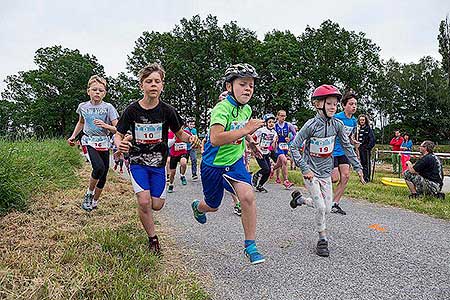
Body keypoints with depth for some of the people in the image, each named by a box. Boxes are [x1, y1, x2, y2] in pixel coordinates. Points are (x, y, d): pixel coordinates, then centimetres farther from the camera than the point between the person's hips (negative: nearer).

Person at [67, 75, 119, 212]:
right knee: (99, 167, -25)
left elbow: (117, 129, -9)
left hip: (104, 143, 1)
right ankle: (89, 193, 1)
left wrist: (105, 125, -27)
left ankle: (95, 201, 28)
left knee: (103, 173, 5)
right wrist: (73, 136, 15)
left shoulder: (108, 107, -5)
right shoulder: (83, 106, 3)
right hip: (89, 141, -1)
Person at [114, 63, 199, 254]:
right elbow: (118, 135, -1)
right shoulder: (132, 110, -10)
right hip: (137, 161, -1)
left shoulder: (167, 110, -8)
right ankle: (152, 239, 8)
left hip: (158, 162, 1)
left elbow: (180, 133, 3)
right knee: (144, 201, -15)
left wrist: (190, 138, -20)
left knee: (157, 205, -1)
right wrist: (119, 144, -25)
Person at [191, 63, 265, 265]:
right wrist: (246, 130, -43)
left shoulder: (246, 109, 0)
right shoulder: (222, 108, -25)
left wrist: (250, 141, 20)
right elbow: (215, 138, -42)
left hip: (235, 162, 5)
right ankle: (198, 206, 56)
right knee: (212, 207, 16)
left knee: (248, 196, -21)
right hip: (213, 164, -4)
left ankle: (250, 246, -6)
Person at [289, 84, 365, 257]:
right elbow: (294, 147, -15)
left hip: (326, 172, 5)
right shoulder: (311, 124, -17)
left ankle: (300, 199, 32)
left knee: (327, 209, 7)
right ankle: (323, 240, 12)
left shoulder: (337, 124, -4)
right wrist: (305, 169, -19)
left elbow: (347, 147, 6)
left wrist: (358, 167, 5)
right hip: (311, 172, -5)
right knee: (321, 207, -10)